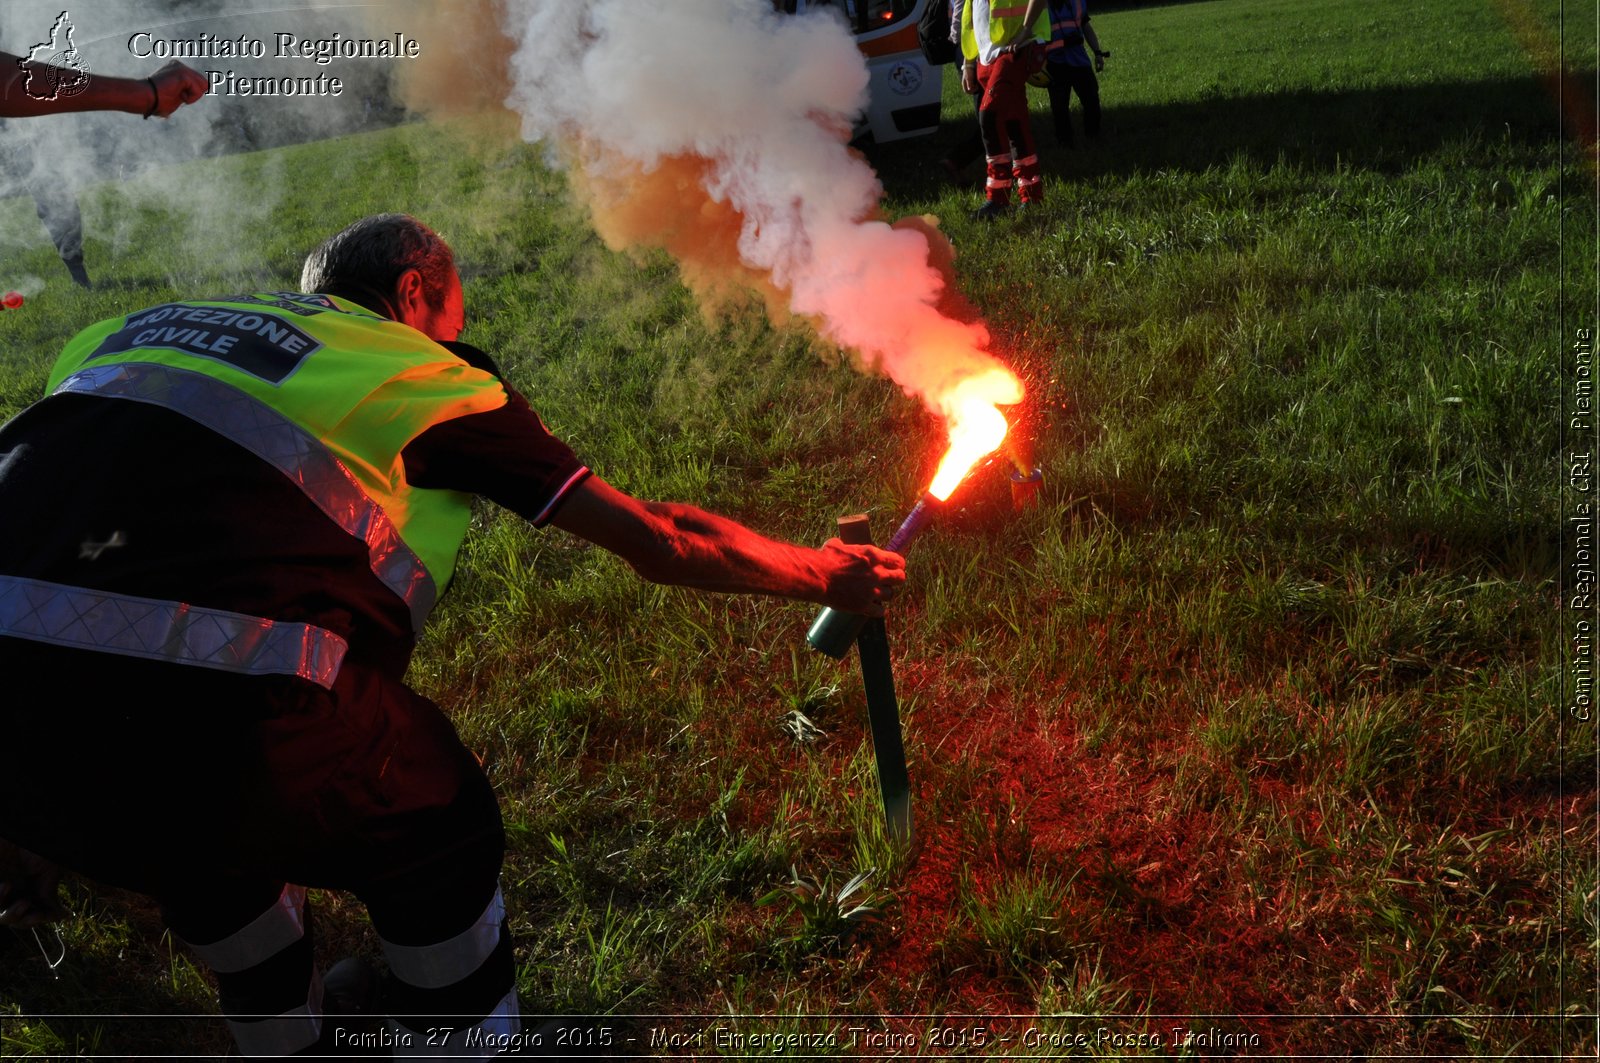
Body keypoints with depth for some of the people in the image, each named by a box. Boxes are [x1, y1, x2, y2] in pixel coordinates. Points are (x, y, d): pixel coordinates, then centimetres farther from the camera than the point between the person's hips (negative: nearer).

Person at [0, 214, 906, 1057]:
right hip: (203, 708, -6)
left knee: (206, 834, 35)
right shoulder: (421, 373, 13)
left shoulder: (138, 329, 27)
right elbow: (660, 541, 16)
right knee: (441, 841, 20)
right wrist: (828, 576, 31)